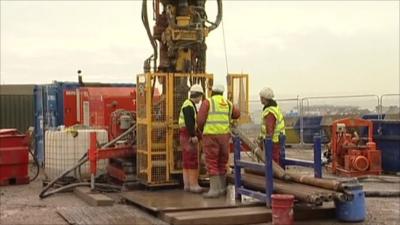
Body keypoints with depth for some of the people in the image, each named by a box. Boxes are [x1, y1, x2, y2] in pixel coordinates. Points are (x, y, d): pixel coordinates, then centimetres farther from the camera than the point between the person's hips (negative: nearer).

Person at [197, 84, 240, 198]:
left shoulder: (207, 102, -2)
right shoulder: (228, 103, 12)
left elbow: (200, 120, -8)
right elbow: (237, 114, 30)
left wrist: (201, 129, 12)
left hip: (211, 136, -5)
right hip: (224, 136, 5)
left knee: (212, 163, -4)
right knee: (222, 162, 15)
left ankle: (214, 190, -9)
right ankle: (222, 188, 19)